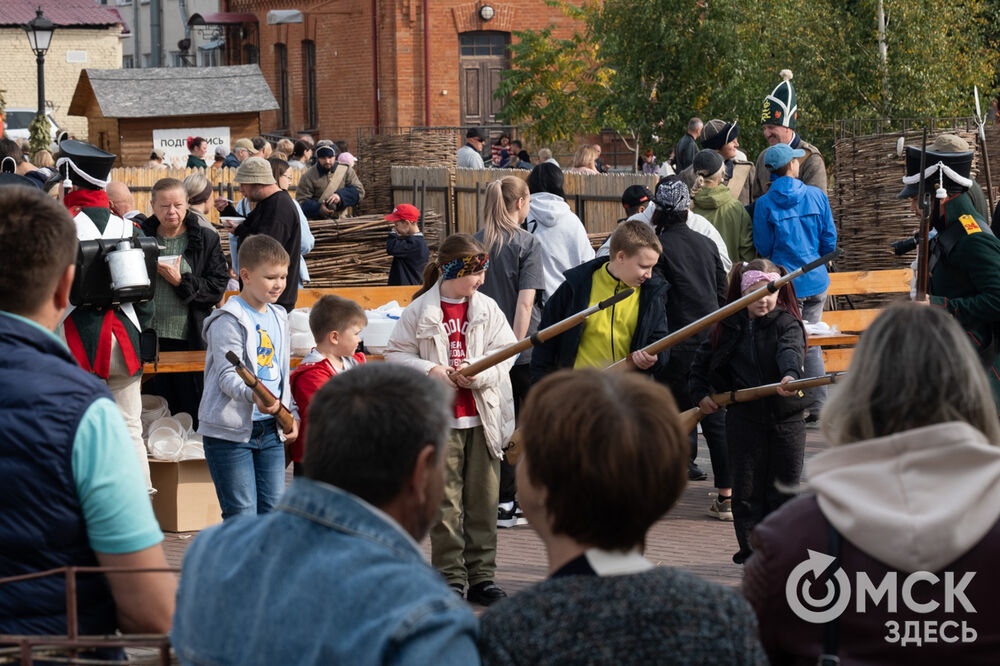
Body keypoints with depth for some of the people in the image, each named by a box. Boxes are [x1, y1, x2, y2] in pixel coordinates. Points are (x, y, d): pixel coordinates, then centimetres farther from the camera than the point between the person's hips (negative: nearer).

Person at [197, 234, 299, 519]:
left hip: (269, 429, 7)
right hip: (231, 431, -7)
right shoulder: (229, 321, -11)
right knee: (242, 516, -5)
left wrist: (291, 413, 11)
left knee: (273, 511, 8)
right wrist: (253, 395, -39)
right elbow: (228, 375, -20)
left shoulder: (279, 318, 14)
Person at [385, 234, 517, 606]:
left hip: (483, 417, 3)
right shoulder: (421, 311, -2)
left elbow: (506, 352, 2)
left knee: (483, 499, 6)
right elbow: (396, 354, 0)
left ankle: (481, 575, 14)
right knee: (446, 502, 1)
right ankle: (450, 577, 9)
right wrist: (430, 370, -15)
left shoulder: (487, 309, 4)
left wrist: (478, 374, -14)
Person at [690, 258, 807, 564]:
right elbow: (702, 359, 20)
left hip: (785, 415, -2)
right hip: (743, 416, 2)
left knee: (784, 487, 4)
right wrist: (700, 393, 11)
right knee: (747, 488, 4)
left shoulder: (787, 323, -5)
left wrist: (790, 375, -47)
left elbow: (790, 351, -28)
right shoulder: (729, 326, 4)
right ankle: (751, 550, 11)